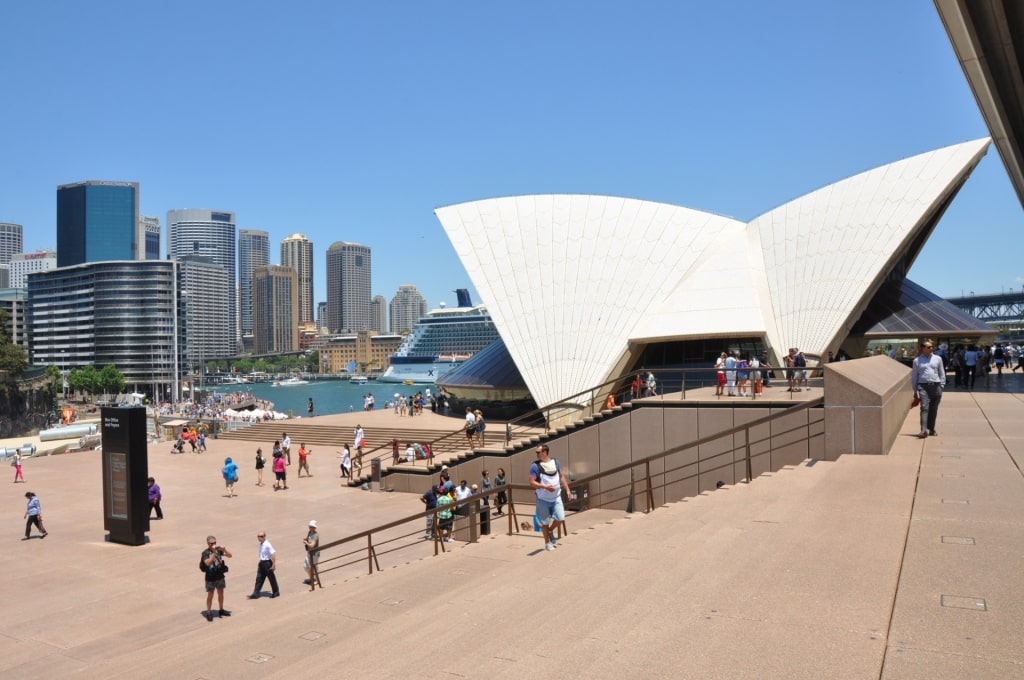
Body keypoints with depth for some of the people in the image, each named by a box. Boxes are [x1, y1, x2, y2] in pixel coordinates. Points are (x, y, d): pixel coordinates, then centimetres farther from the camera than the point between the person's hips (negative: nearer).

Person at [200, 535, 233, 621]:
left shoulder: (219, 550, -2)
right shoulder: (205, 553, -13)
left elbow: (229, 555, -2)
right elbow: (207, 563, -28)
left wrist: (224, 549, -20)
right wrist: (214, 553, -33)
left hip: (220, 576, 4)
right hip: (210, 578, -4)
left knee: (221, 593, 15)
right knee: (210, 595, 2)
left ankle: (221, 610, 30)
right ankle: (209, 613, 13)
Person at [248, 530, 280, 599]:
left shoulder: (267, 545, -19)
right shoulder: (260, 545, 6)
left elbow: (273, 554, -22)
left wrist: (274, 564, -22)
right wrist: (259, 564, 21)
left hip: (267, 563, -8)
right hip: (262, 563, 8)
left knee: (271, 578, 5)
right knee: (259, 578, 5)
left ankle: (276, 592, 20)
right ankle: (256, 594, 8)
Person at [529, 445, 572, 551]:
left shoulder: (555, 462, 1)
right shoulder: (535, 466, -12)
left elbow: (561, 476, 11)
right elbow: (532, 482, -13)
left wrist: (567, 490, 6)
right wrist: (545, 487, -25)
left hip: (556, 497, 3)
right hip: (543, 499, -3)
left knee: (560, 518, -2)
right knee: (545, 522, 6)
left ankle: (550, 531, 28)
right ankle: (547, 543, 25)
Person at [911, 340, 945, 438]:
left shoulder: (937, 359, 10)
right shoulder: (917, 361, 7)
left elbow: (942, 373, 14)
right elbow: (914, 376, 10)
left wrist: (941, 386, 7)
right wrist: (915, 390, 9)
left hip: (935, 386, 2)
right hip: (923, 386, -2)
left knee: (933, 409, 8)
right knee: (924, 408, -15)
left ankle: (931, 429, 22)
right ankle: (924, 430, -24)